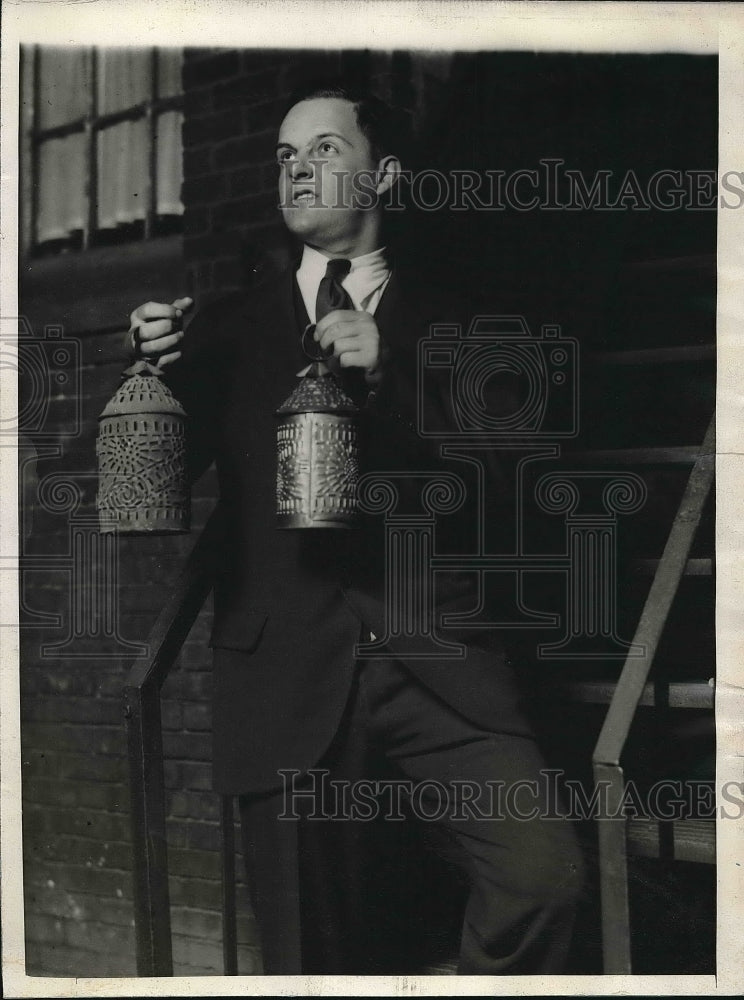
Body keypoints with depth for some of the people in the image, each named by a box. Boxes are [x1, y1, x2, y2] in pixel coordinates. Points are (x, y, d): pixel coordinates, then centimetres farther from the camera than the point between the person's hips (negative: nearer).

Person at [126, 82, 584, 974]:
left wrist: (388, 369, -13)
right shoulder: (231, 328, 15)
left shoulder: (449, 321, 12)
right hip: (283, 667, 1)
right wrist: (157, 367, -10)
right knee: (307, 945, 3)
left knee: (542, 870, -17)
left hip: (433, 662, -1)